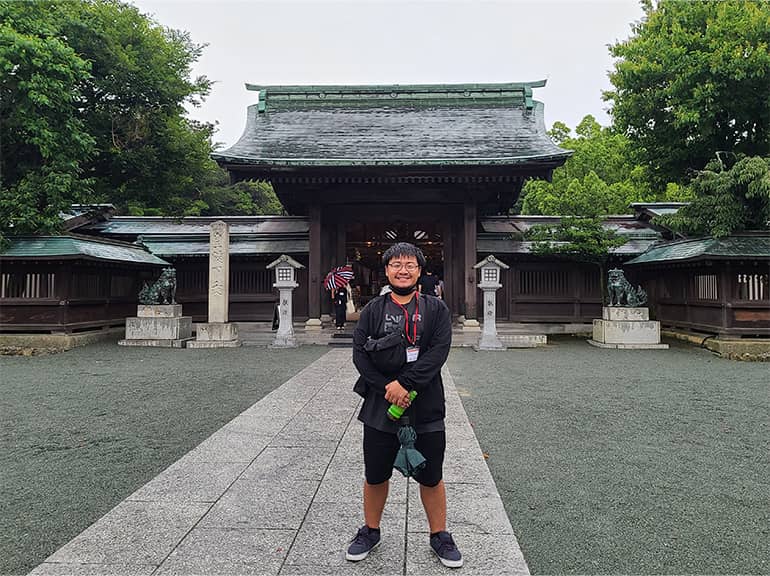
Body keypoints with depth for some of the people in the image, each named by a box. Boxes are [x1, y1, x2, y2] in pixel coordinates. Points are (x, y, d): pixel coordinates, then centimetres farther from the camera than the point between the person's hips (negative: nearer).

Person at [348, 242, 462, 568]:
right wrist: (387, 387, -17)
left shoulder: (436, 309, 1)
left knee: (431, 477, 11)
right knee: (375, 476, 14)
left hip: (426, 409, -1)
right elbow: (360, 352, -4)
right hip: (380, 407, 1)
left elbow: (439, 351, -11)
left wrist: (405, 383, -20)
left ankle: (439, 536, 32)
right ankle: (370, 532, 37)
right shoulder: (372, 311, 5)